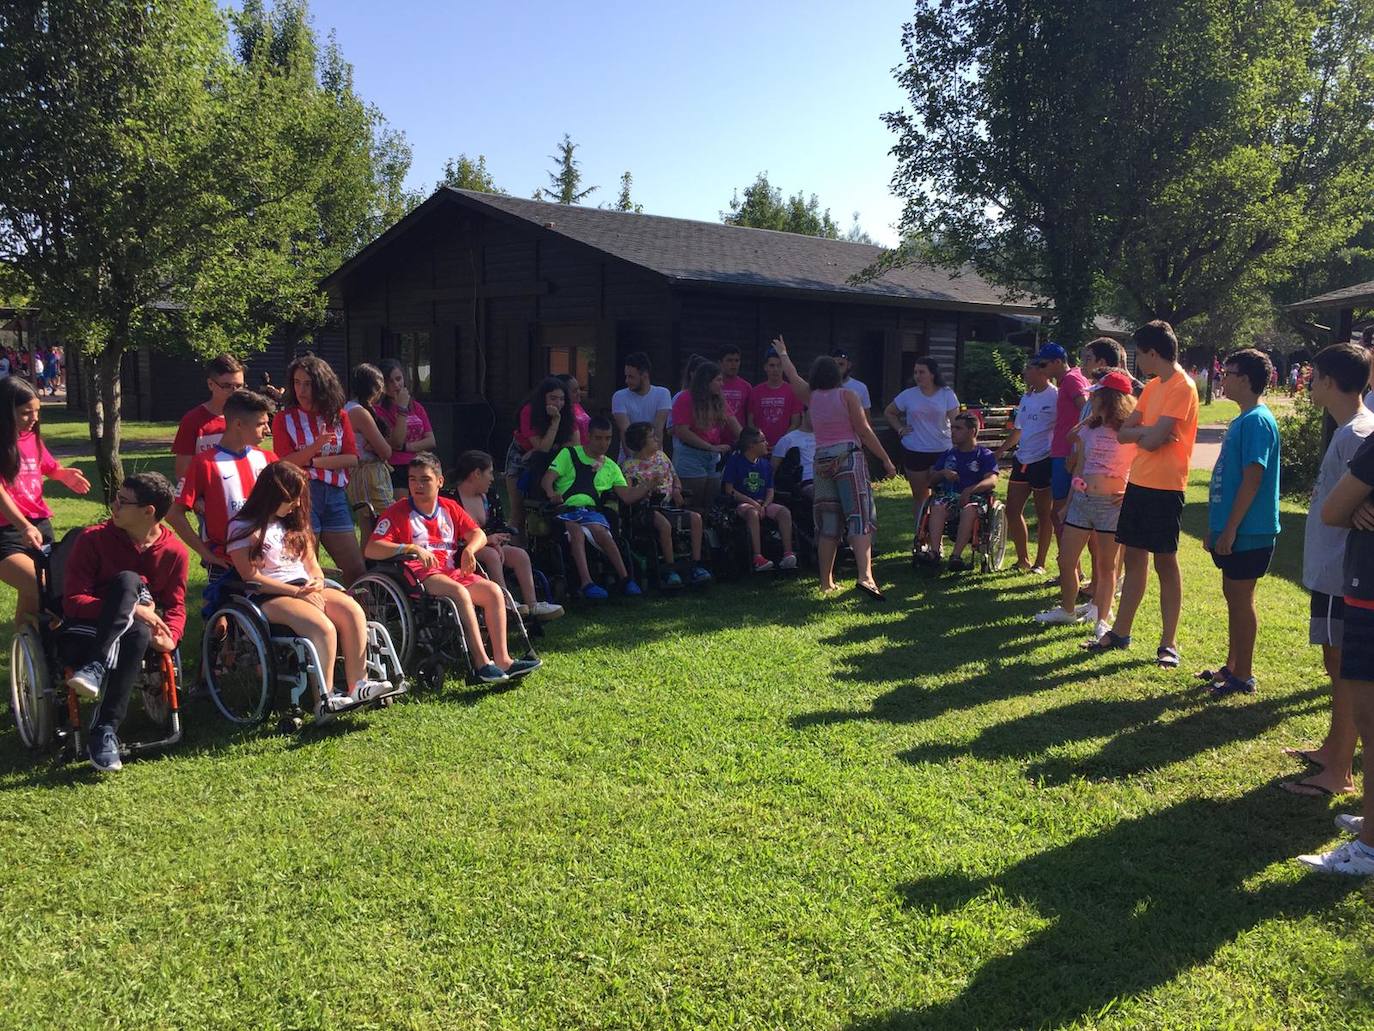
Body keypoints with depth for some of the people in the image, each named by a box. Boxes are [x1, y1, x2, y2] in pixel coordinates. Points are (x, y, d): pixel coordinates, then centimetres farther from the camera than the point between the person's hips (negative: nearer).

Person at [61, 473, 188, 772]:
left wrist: (170, 638, -17)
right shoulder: (94, 539, -6)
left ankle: (104, 732, -38)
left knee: (137, 632, -39)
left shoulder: (174, 551, 0)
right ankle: (95, 666, -38)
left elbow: (175, 605, 6)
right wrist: (131, 609, -24)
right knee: (128, 581, -29)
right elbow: (72, 601, -11)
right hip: (84, 633, -2)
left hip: (137, 632, 2)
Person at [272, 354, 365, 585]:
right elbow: (284, 463, -7)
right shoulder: (284, 418, 4)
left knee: (356, 570, 2)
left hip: (336, 495, 3)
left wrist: (312, 462, -7)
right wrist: (317, 445, -19)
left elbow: (352, 459, 2)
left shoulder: (338, 416, 11)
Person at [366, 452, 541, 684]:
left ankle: (502, 659, -20)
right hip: (419, 576, -6)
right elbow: (371, 549, -9)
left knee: (494, 591, -16)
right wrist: (410, 548, -24)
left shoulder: (450, 508, 19)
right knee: (460, 593, -33)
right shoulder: (398, 512, 3)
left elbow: (479, 535, 15)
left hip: (452, 572, 6)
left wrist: (469, 550, -9)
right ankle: (482, 663, -35)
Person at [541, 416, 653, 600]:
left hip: (590, 510, 2)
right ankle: (586, 584, -45)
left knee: (600, 531, -32)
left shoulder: (611, 467, 25)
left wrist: (648, 486, -3)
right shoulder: (569, 454, 15)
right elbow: (548, 478, 3)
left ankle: (625, 579, -33)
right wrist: (552, 494, -20)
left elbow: (627, 496, 14)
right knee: (577, 532, -36)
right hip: (565, 509, -2)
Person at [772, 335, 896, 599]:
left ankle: (826, 581, 13)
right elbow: (865, 431, -5)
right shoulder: (847, 395, -1)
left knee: (828, 523, 10)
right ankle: (865, 575, -25)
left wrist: (783, 354, 45)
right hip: (849, 457, -4)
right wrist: (886, 459, 1)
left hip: (822, 461, 4)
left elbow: (793, 376, 27)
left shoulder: (811, 397, 9)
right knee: (860, 517, -9)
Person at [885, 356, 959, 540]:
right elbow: (888, 413, 15)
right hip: (914, 452, 1)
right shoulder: (908, 395, 2)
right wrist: (900, 429, 1)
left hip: (942, 450, -1)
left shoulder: (947, 394, 0)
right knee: (919, 495, 9)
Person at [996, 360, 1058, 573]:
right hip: (1022, 460, 8)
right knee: (1012, 511, 8)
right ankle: (1023, 559, 20)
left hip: (1043, 461, -8)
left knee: (1044, 514, 4)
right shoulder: (1026, 398, 15)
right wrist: (1000, 452, 23)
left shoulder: (1055, 396, -11)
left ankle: (1040, 563, 14)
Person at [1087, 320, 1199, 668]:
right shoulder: (1152, 386, 14)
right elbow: (1123, 433, 9)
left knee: (1165, 561, -2)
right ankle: (1120, 632, 21)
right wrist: (1148, 431, -9)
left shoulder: (1182, 387, -14)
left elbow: (1152, 440, -21)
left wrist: (1139, 433, -1)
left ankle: (1169, 643, 7)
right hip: (1139, 482, 8)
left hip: (1164, 486, -8)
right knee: (1134, 556, 13)